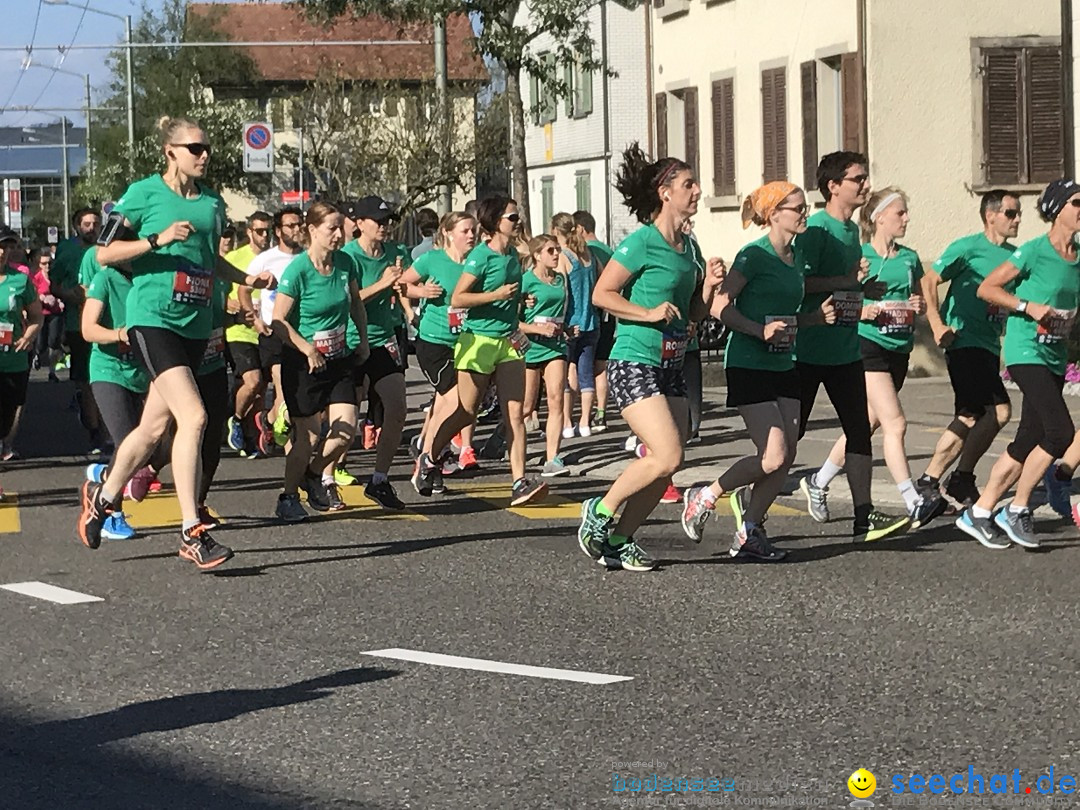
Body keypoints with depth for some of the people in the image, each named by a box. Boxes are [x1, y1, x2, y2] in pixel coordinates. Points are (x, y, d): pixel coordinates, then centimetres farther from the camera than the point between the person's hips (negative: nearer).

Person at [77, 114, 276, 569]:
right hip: (153, 318, -7)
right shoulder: (144, 193, -4)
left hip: (195, 324, 7)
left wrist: (248, 279, 11)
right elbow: (105, 253, -5)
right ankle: (191, 533, -16)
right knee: (193, 416, -20)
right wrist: (158, 239, -16)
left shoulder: (211, 203, 13)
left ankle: (102, 497, 36)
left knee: (155, 425, 12)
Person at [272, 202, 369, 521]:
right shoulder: (297, 270, -16)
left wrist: (362, 339, 11)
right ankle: (289, 497, 15)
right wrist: (308, 349, -23)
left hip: (340, 358, 5)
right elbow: (279, 320, -16)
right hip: (302, 362, -5)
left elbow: (356, 303, 19)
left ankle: (315, 474, 21)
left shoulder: (346, 263, 0)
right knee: (308, 434, -4)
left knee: (346, 428, -7)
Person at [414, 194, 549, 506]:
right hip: (479, 340, -6)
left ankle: (520, 483, -7)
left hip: (508, 342, 6)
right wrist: (496, 295, -22)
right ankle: (429, 459, 27)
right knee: (467, 413, 4)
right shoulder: (481, 256, -13)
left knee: (515, 414, -4)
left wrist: (521, 300, 13)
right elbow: (457, 299, -18)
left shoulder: (513, 254, 10)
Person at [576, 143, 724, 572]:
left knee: (665, 465, 3)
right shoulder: (643, 242, -12)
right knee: (667, 456, -16)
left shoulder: (688, 246, 12)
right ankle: (601, 511, 3)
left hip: (670, 367, 8)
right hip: (633, 364, -8)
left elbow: (695, 313, 18)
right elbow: (601, 294, -12)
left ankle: (619, 540, 14)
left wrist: (708, 284, 1)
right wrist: (648, 314, -18)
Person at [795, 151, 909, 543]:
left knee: (859, 429, 3)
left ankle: (864, 516, 4)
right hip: (809, 348, -8)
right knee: (790, 431, 0)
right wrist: (846, 281, -23)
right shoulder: (816, 228, -13)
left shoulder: (852, 230, 14)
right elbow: (798, 282, -22)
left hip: (845, 349, 8)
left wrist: (864, 290, 10)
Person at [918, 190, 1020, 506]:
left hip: (989, 346, 8)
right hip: (965, 341, -8)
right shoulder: (968, 248, -7)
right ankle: (962, 479, -4)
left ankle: (929, 481, 18)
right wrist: (938, 326, -14)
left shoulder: (1015, 255, 14)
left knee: (969, 419, 9)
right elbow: (929, 281, -6)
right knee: (999, 411, -16)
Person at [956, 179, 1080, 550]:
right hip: (1026, 352, -7)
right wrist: (1030, 307, -16)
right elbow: (986, 288, -8)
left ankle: (979, 512, 16)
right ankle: (1017, 510, -5)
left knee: (1028, 442, 7)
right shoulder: (1034, 251, -10)